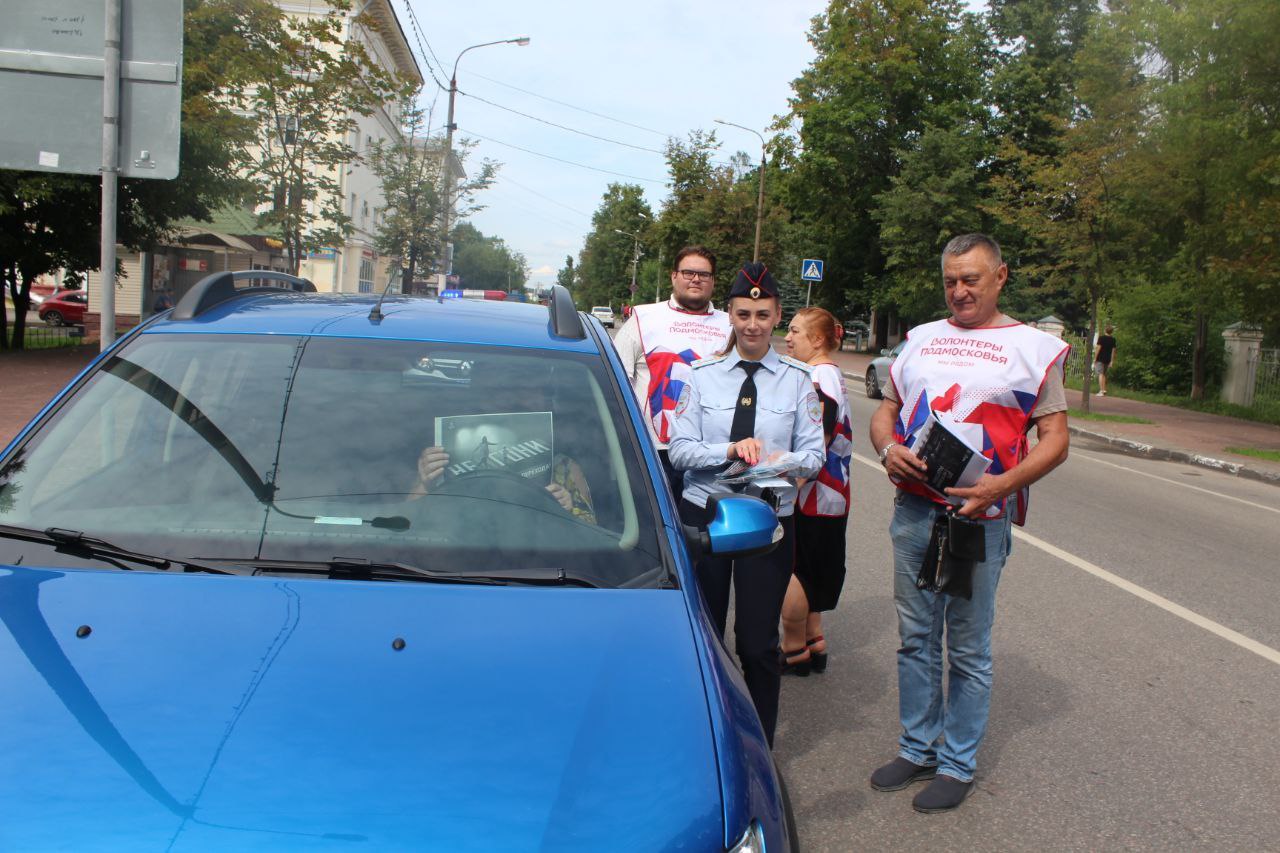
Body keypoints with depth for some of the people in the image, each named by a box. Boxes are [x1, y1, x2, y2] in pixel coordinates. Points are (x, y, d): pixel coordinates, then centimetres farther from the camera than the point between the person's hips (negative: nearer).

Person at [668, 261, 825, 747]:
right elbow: (679, 449, -4)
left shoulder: (798, 379, 4)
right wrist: (730, 449, -21)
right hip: (703, 512, 1)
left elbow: (813, 453, 0)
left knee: (758, 643, 4)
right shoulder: (703, 375, 3)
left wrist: (785, 462, -23)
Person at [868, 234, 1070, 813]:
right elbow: (884, 412, 18)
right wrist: (888, 449, -5)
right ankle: (918, 748, 28)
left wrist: (1003, 484, -19)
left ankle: (957, 764, 20)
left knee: (968, 648, 6)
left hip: (980, 518, -4)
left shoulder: (1032, 348, 1)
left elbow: (1054, 439, -3)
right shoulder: (921, 339, 14)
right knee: (916, 638, 13)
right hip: (912, 511, 4)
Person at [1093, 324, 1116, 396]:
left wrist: (1095, 358, -6)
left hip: (1100, 359, -5)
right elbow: (1113, 350, 8)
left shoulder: (1101, 338, -8)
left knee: (1100, 374, -6)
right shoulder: (1113, 340, 7)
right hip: (1107, 359, 5)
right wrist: (1111, 361, 12)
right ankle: (1104, 390, 18)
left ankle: (1101, 391, -13)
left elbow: (1098, 348, -11)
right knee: (1104, 374, 18)